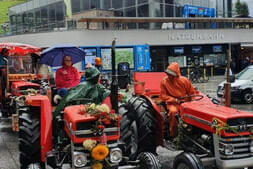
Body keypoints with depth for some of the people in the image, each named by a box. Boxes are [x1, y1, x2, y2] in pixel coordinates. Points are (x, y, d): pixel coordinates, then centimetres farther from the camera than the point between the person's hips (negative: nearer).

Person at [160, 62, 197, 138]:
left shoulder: (184, 80, -3)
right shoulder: (164, 81, -4)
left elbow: (192, 93, 9)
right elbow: (163, 96, -3)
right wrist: (175, 100, -14)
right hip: (172, 103, -1)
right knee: (173, 111, -35)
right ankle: (173, 134, -21)